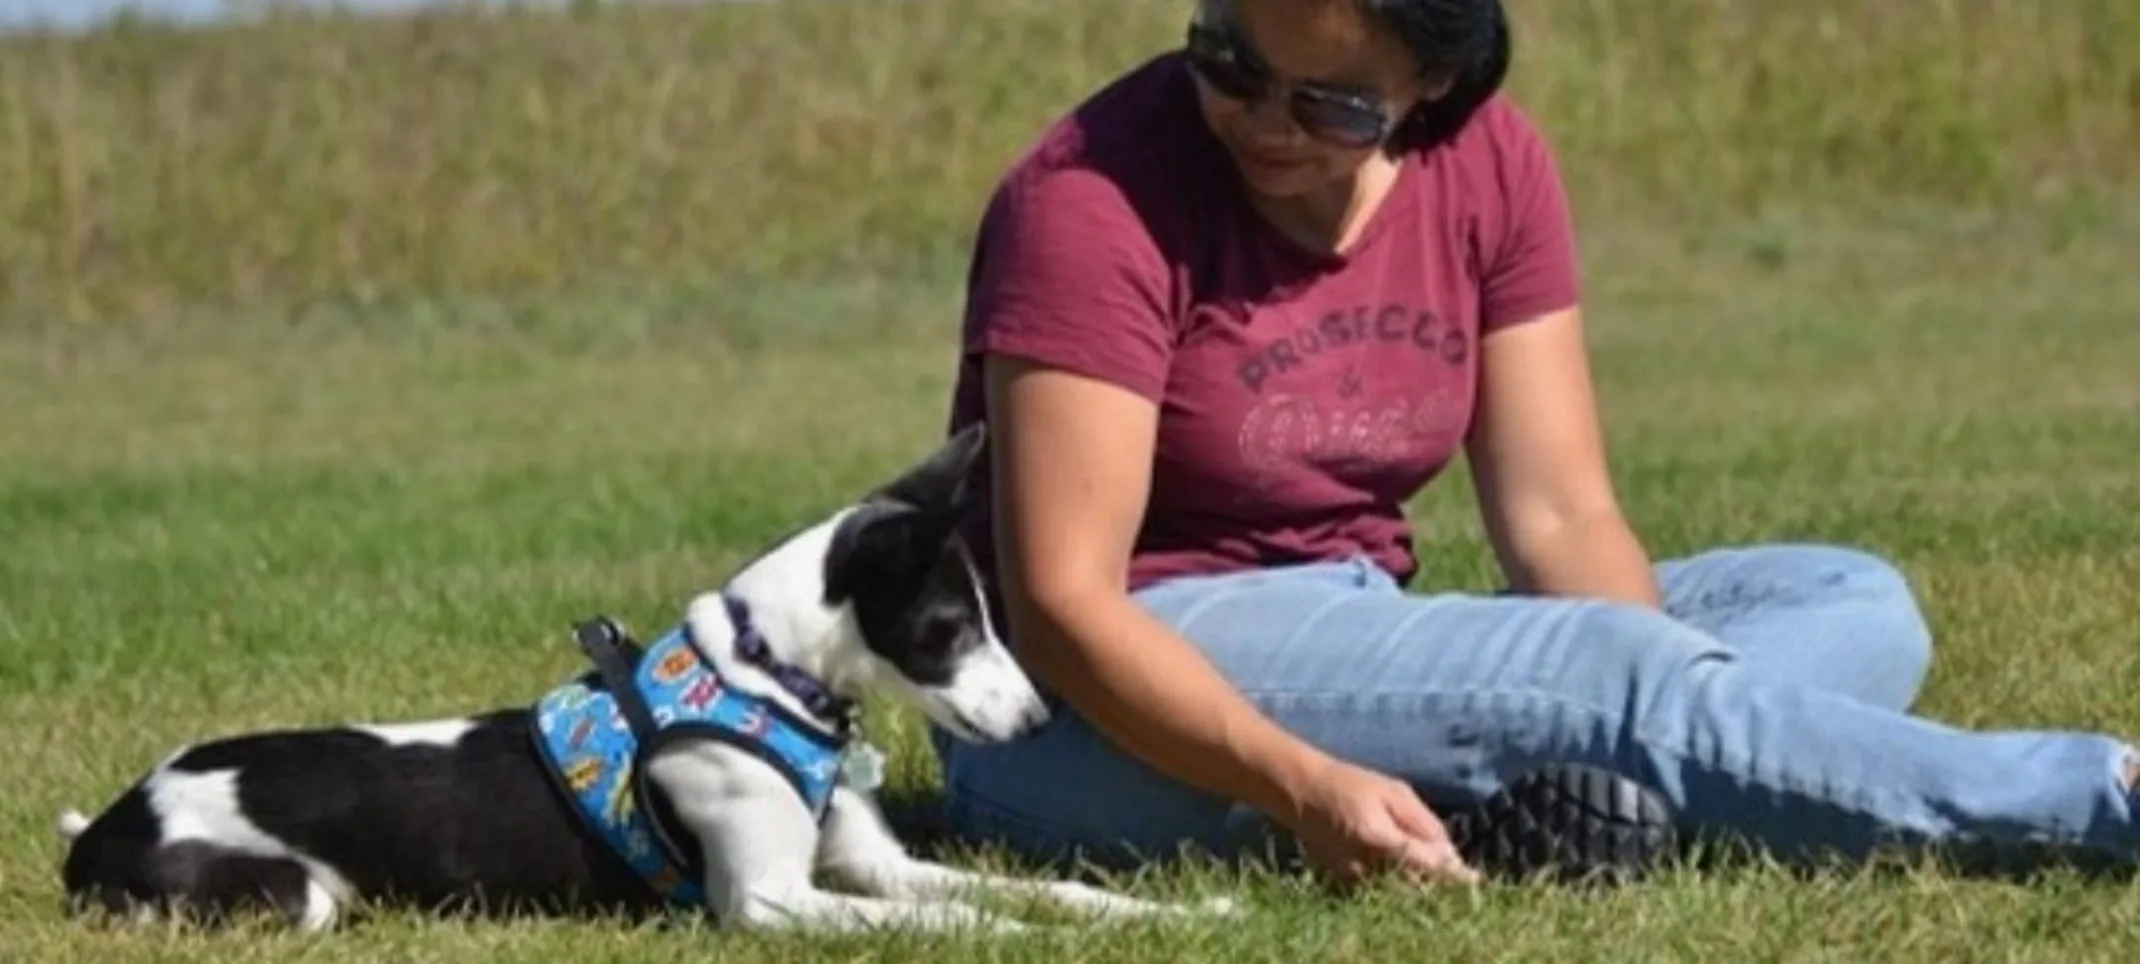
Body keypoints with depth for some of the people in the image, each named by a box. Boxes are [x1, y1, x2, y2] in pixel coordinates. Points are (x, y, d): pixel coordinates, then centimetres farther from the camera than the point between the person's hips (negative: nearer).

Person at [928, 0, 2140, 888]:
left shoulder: (1487, 166, 1)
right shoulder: (1098, 200, -18)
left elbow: (1560, 514, -3)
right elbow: (1061, 602, -22)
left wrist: (1664, 710, -23)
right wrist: (1306, 790, -35)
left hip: (1361, 659, 8)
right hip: (1112, 705, -8)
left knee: (1853, 601, -6)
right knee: (1609, 668, -30)